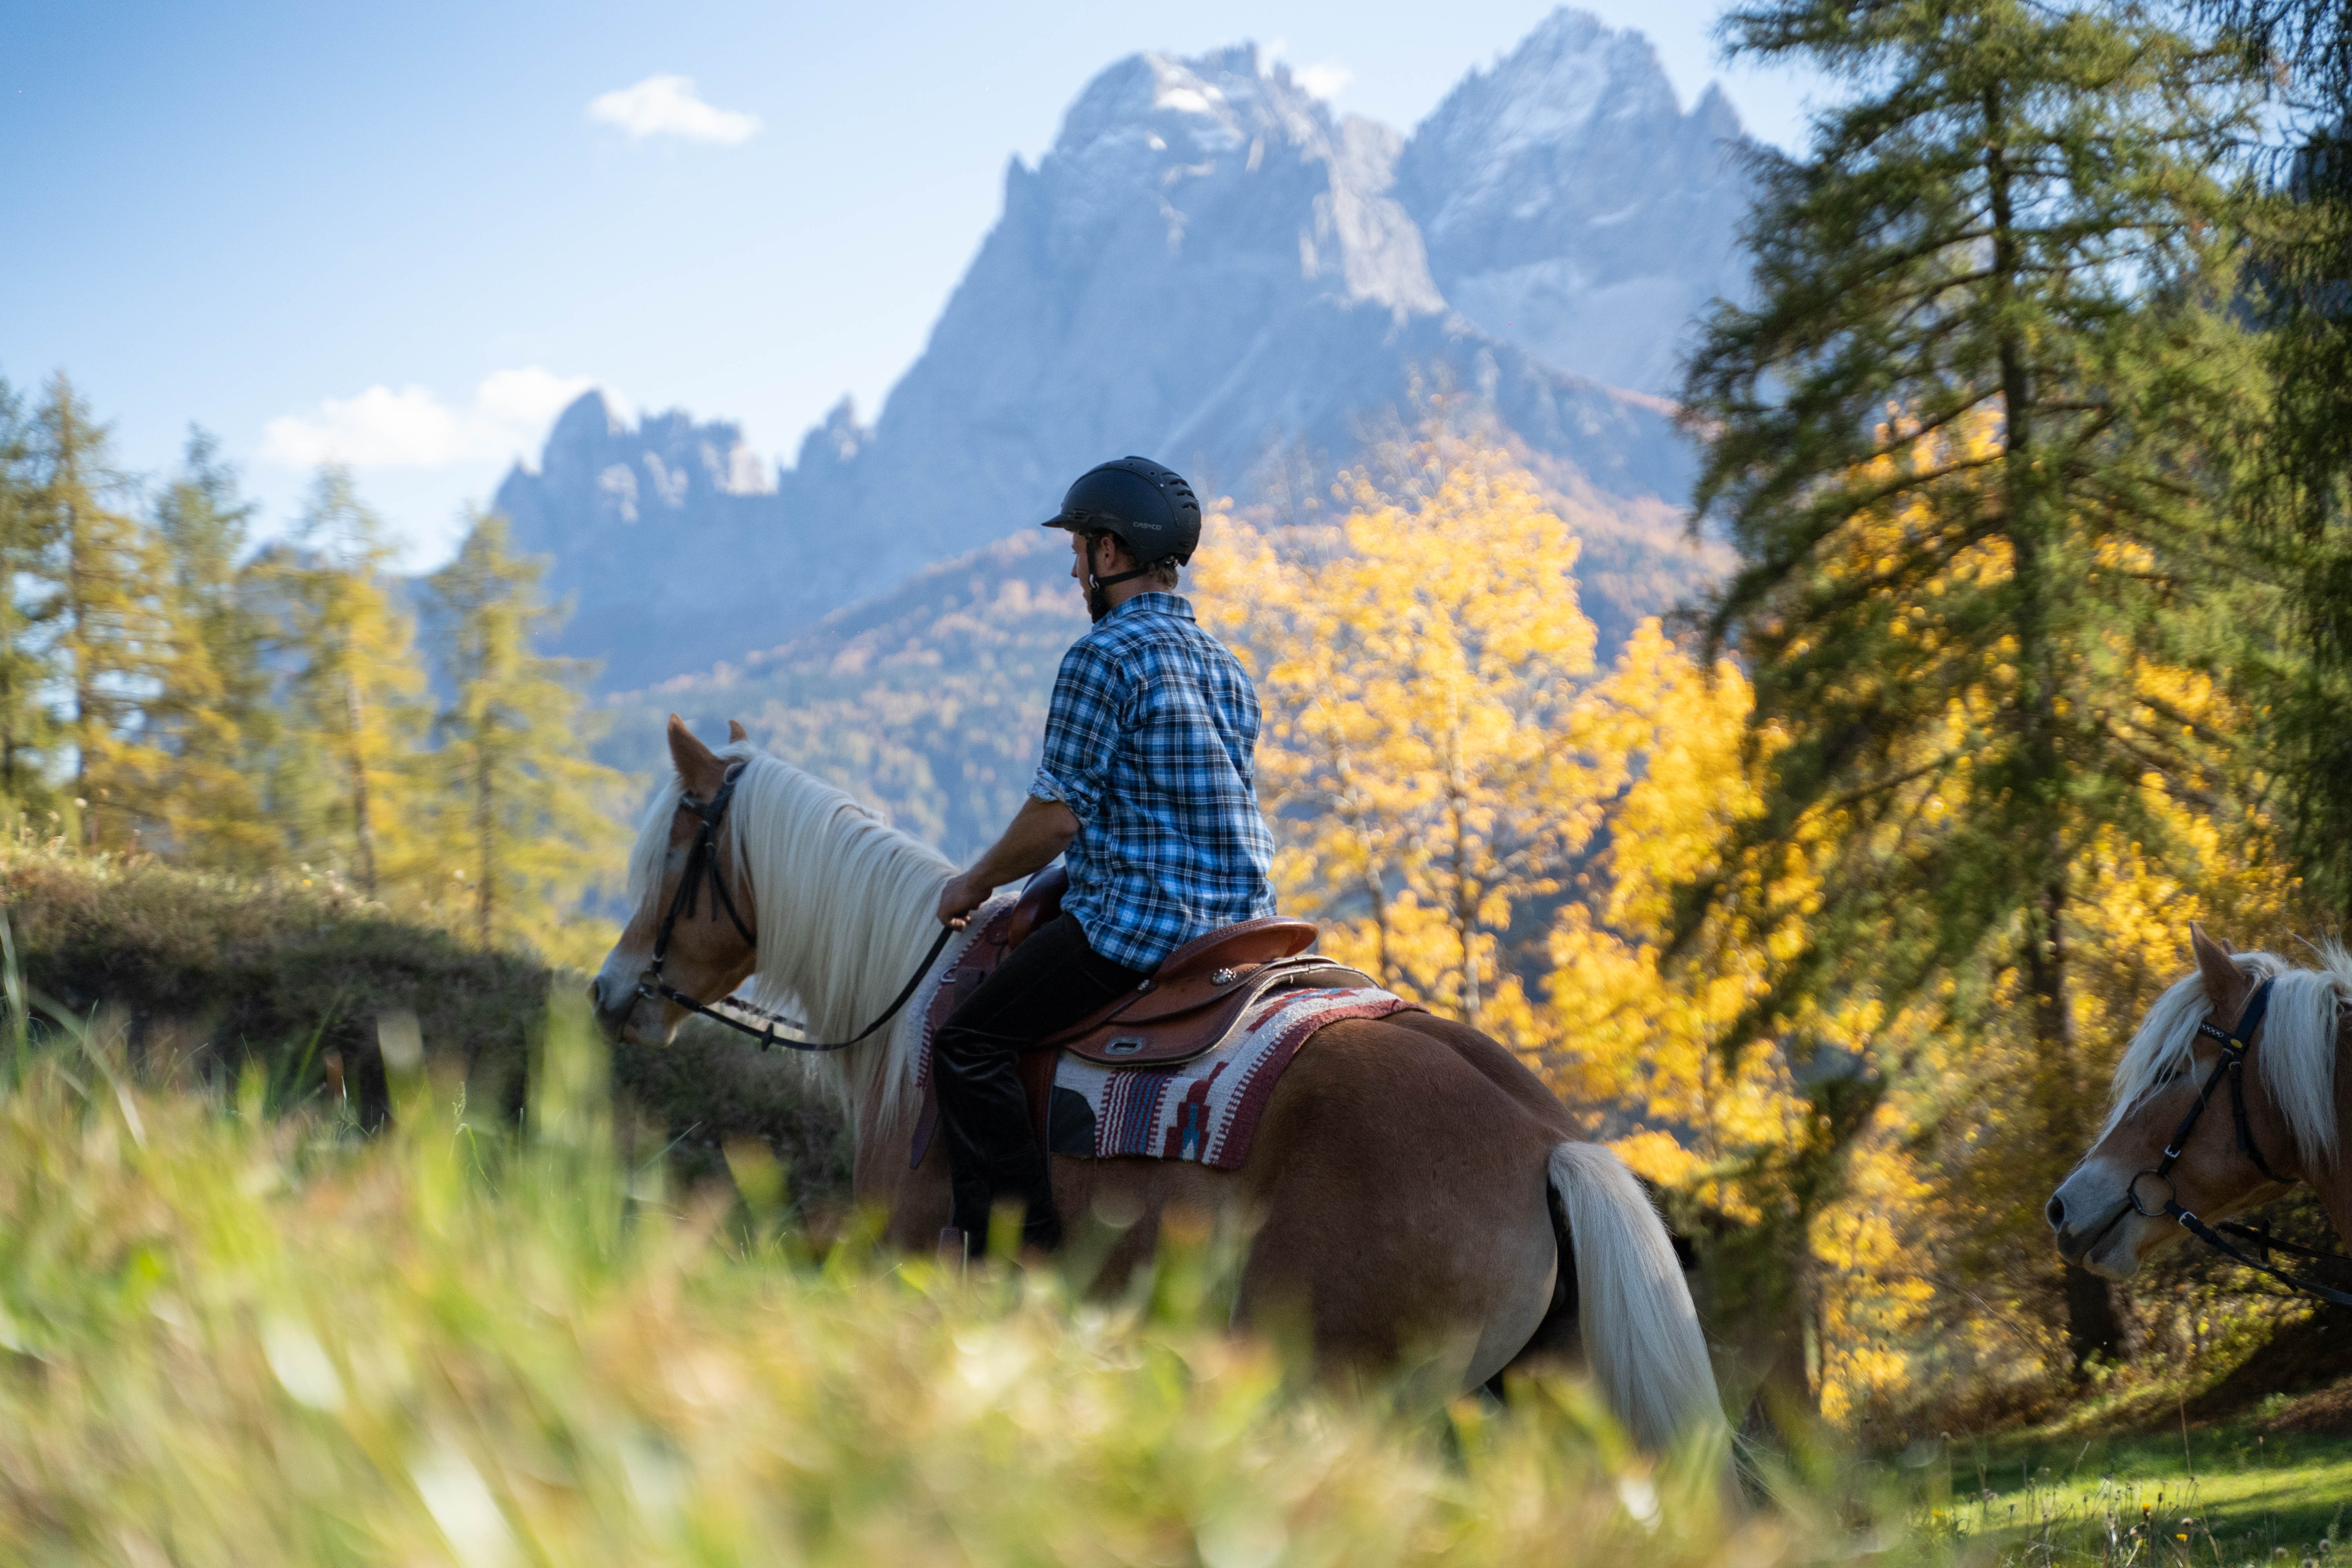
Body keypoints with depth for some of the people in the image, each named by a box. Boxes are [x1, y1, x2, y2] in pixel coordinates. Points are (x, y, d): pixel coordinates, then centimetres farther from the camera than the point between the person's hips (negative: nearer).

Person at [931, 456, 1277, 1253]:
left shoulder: (1106, 656, -11)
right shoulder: (1227, 665, 16)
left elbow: (1057, 817, -14)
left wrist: (976, 884, 3)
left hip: (1139, 919, -10)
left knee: (969, 1044, -6)